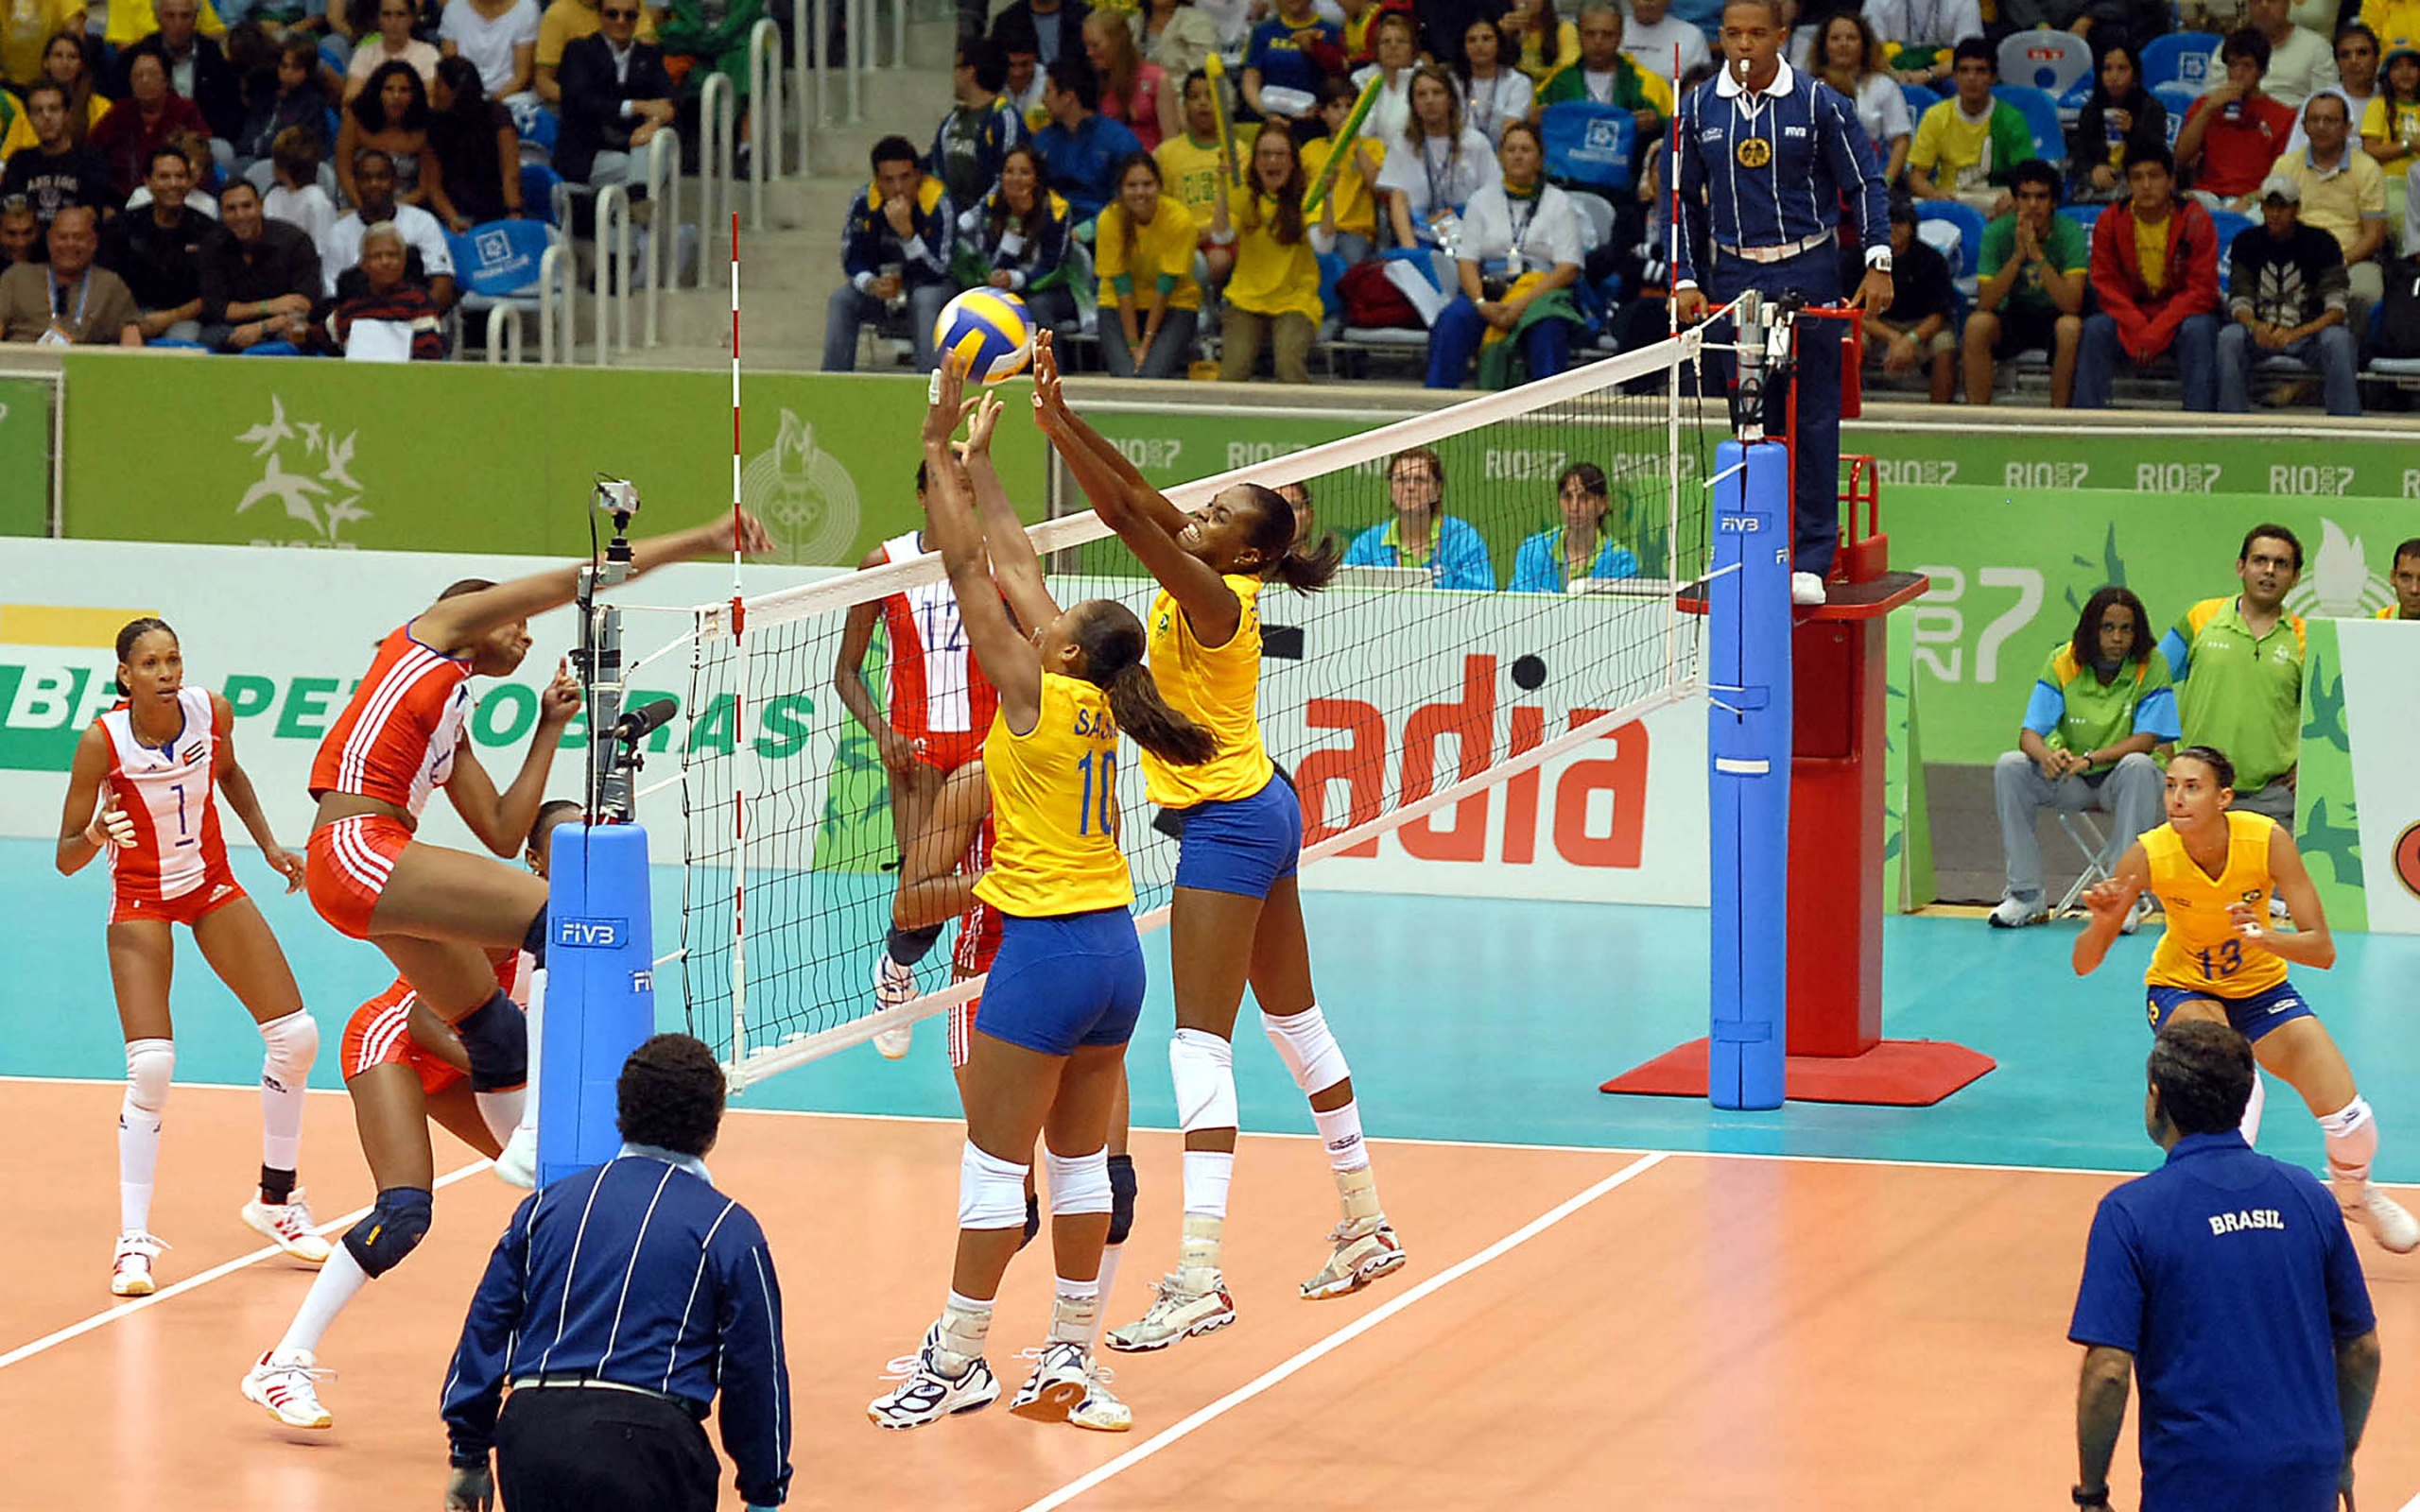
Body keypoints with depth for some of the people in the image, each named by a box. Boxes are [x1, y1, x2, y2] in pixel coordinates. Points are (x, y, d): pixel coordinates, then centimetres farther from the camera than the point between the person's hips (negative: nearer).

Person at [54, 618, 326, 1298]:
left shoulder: (213, 713, -14)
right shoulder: (102, 741, -25)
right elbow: (66, 858, -20)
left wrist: (268, 843, 5)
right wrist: (97, 836, -40)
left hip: (213, 887, 5)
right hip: (141, 899, -5)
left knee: (295, 1034, 2)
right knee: (151, 1065, -20)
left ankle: (276, 1202, 22)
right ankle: (134, 1241, -9)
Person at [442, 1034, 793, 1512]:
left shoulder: (546, 1205, 18)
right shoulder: (728, 1230, 7)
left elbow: (485, 1330, 18)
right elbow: (756, 1373, 9)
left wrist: (468, 1456, 24)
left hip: (529, 1434, 4)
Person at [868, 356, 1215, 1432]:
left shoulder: (1036, 692, -12)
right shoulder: (1097, 703, 6)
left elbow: (967, 565, -11)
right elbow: (1010, 558, 15)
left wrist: (940, 443, -6)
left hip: (1048, 949, -8)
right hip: (1117, 949, 8)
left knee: (994, 1163, -1)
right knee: (1078, 1161, 11)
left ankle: (956, 1364, 4)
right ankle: (1071, 1363, 13)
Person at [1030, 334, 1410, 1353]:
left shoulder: (1213, 600, -21)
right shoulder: (1209, 578, 2)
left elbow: (1123, 513, -30)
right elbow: (1133, 498, 1)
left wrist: (1055, 421, -33)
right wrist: (1060, 417, -11)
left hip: (1226, 825, -10)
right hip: (1260, 808, 10)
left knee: (1202, 1044, -13)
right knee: (1293, 1020, 19)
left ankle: (1199, 1276, -19)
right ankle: (1366, 1222, 30)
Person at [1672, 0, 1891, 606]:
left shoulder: (1818, 103, -2)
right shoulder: (1699, 108, 6)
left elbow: (1867, 184, 3)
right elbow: (1685, 199, 14)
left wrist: (1878, 263, -7)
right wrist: (1685, 279, 6)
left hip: (1807, 271, -2)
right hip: (1734, 275, 3)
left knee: (1812, 419, -4)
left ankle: (1811, 561, -1)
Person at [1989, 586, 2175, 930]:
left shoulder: (2151, 666, -10)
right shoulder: (2063, 663, -6)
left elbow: (2146, 739, -18)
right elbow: (2029, 733, -12)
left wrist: (2090, 758, -33)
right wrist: (2048, 755, -37)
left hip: (2120, 783, -2)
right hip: (2070, 783, 2)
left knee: (2139, 766, -36)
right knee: (2009, 766, -22)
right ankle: (2025, 894, -18)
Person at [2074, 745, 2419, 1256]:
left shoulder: (2267, 840, -27)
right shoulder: (2148, 855, -27)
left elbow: (2322, 950, -26)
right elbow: (2084, 964, -22)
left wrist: (2264, 937, -46)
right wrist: (2103, 923, -44)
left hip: (2259, 986, 2)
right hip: (2181, 988, -2)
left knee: (2350, 1121, -7)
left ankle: (2353, 1193, 28)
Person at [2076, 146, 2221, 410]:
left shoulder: (2195, 220, -12)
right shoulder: (2110, 221, -5)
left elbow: (2201, 290, -14)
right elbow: (2106, 284, -4)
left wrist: (2157, 332, -24)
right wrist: (2138, 329, -21)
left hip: (2182, 312, -2)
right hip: (2130, 313, 2)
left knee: (2198, 330, -34)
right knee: (2095, 328, -25)